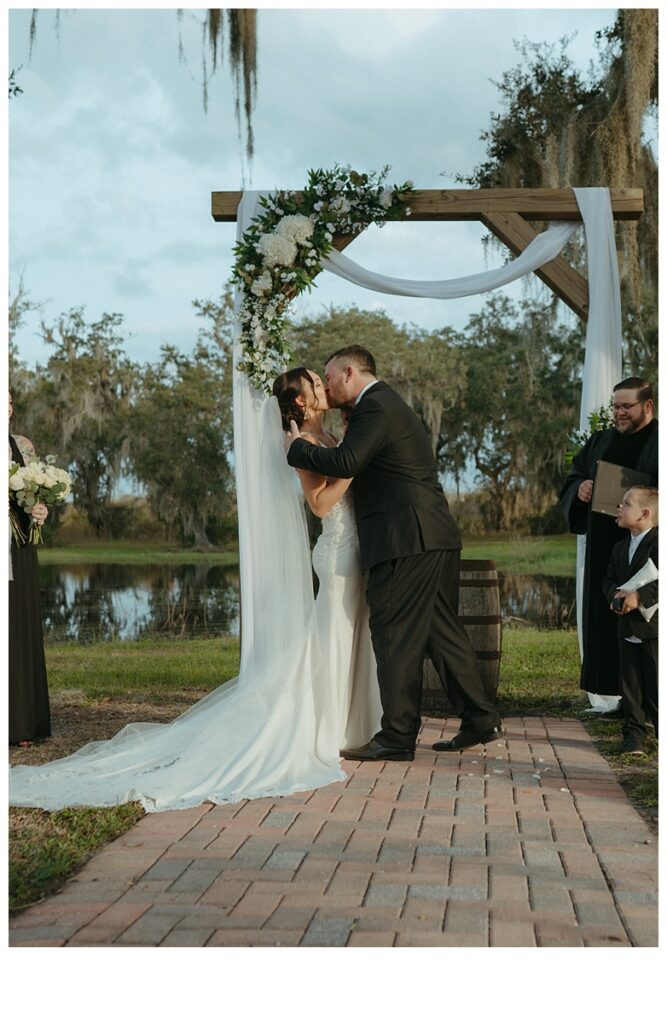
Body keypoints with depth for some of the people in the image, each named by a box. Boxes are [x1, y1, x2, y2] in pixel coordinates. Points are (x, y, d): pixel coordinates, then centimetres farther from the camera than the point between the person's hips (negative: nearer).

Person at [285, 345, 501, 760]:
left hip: (407, 541, -10)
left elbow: (345, 463, -23)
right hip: (435, 538, 10)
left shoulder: (374, 407, -10)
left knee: (396, 636, -5)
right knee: (441, 630, 14)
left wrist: (299, 448, -8)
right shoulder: (388, 403, 23)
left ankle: (397, 737, -1)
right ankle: (481, 719, 18)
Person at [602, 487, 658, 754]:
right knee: (631, 685, 9)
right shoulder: (620, 548, 15)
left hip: (654, 627, -7)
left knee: (657, 685, -2)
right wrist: (615, 596, -6)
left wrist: (639, 596, -26)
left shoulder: (658, 543, -10)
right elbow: (609, 580, 16)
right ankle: (633, 735, 15)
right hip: (627, 629, 7)